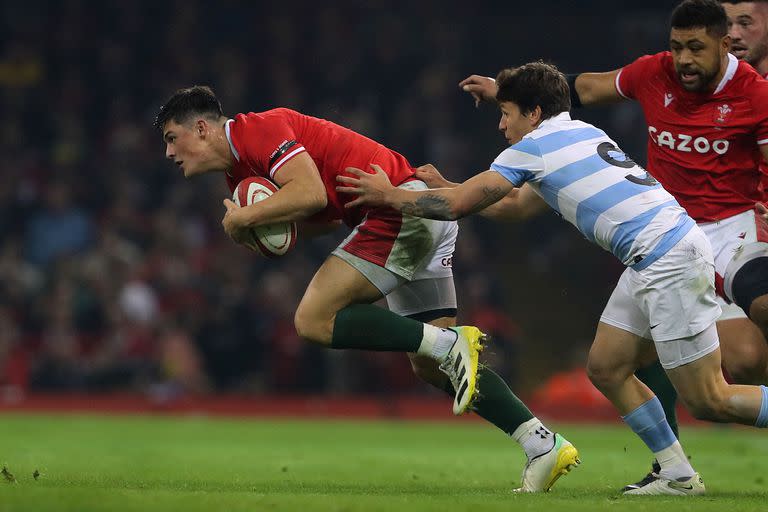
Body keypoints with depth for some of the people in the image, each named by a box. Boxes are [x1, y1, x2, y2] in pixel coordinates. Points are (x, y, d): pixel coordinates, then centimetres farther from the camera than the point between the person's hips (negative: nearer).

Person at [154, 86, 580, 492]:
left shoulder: (257, 130, -9)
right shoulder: (240, 174, 22)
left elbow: (311, 192, -22)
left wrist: (244, 218, -11)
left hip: (401, 206, -10)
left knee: (314, 320, -13)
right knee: (430, 368, 8)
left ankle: (448, 344, -16)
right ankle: (543, 445, 3)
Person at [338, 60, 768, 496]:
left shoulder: (535, 145, -5)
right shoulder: (584, 133, 21)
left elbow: (457, 206, -1)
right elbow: (514, 203, 34)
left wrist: (388, 195, 11)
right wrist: (445, 187, 35)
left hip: (670, 259, -9)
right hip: (651, 262, 9)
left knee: (709, 400, -8)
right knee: (605, 369, 11)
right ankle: (678, 476, 12)